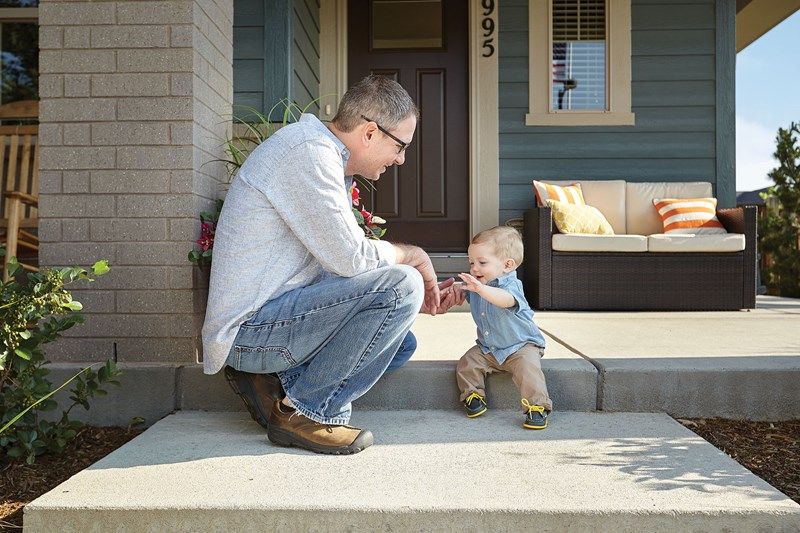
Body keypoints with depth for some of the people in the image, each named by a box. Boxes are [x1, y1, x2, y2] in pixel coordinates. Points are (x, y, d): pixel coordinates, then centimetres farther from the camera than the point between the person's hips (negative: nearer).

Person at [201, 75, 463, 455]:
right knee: (401, 284, -20)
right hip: (250, 328, -10)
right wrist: (414, 255, -4)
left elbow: (341, 264, 15)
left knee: (400, 343, 16)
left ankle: (273, 381, 8)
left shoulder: (327, 158, 15)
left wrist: (416, 302, 5)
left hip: (275, 314, 10)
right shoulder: (308, 149, -17)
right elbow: (350, 258, -22)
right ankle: (306, 412, -8)